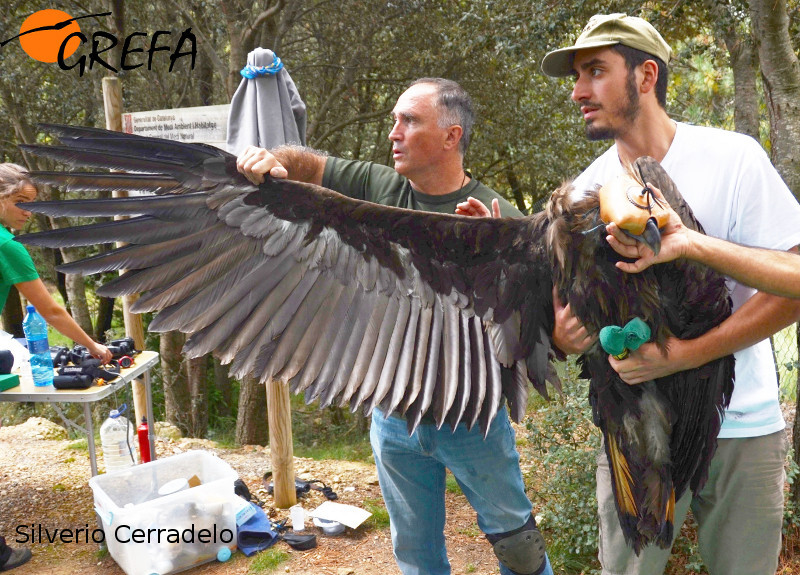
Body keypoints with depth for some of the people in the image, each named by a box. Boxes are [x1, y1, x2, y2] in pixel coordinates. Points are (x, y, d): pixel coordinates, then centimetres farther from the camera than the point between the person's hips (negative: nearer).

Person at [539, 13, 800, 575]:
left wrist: (680, 355, -26)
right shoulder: (585, 188, 0)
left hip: (741, 425, -2)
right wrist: (562, 333, -17)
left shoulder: (732, 159, -12)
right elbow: (565, 293, 8)